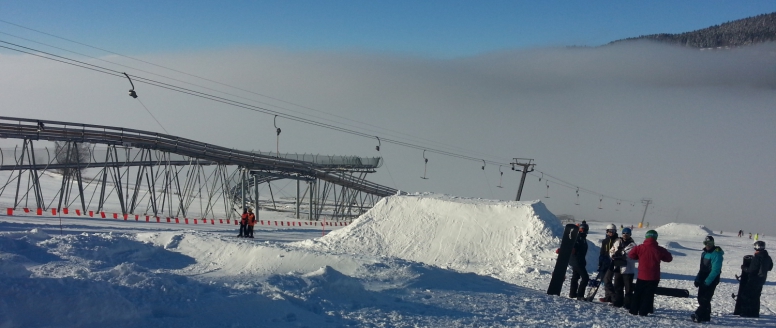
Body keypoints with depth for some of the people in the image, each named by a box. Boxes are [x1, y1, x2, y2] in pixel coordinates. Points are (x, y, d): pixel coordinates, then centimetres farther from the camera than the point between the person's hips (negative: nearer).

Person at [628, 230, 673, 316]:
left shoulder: (640, 248, -9)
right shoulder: (659, 250, -7)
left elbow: (631, 255, 3)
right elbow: (669, 258, 7)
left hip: (642, 276, 0)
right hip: (654, 277, 0)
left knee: (637, 294, 14)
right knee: (649, 295, 6)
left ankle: (634, 310, 14)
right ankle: (643, 312, 3)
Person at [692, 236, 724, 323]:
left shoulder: (716, 254, -15)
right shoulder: (704, 253, 13)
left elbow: (715, 270, -21)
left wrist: (707, 281, -24)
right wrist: (697, 279, 7)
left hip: (711, 280, -9)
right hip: (703, 279, 9)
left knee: (705, 299, -11)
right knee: (701, 298, 9)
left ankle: (698, 315, -14)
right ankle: (705, 316, 16)